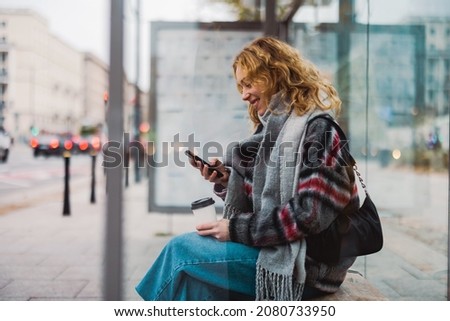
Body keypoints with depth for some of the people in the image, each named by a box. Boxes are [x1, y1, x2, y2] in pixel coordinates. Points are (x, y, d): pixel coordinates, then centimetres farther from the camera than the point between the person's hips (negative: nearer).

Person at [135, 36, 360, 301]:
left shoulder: (316, 129, -12)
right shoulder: (273, 129, 15)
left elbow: (313, 212, -21)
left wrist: (239, 229, -16)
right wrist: (225, 180, -3)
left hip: (306, 264, -8)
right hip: (276, 250, 8)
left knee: (181, 251, -11)